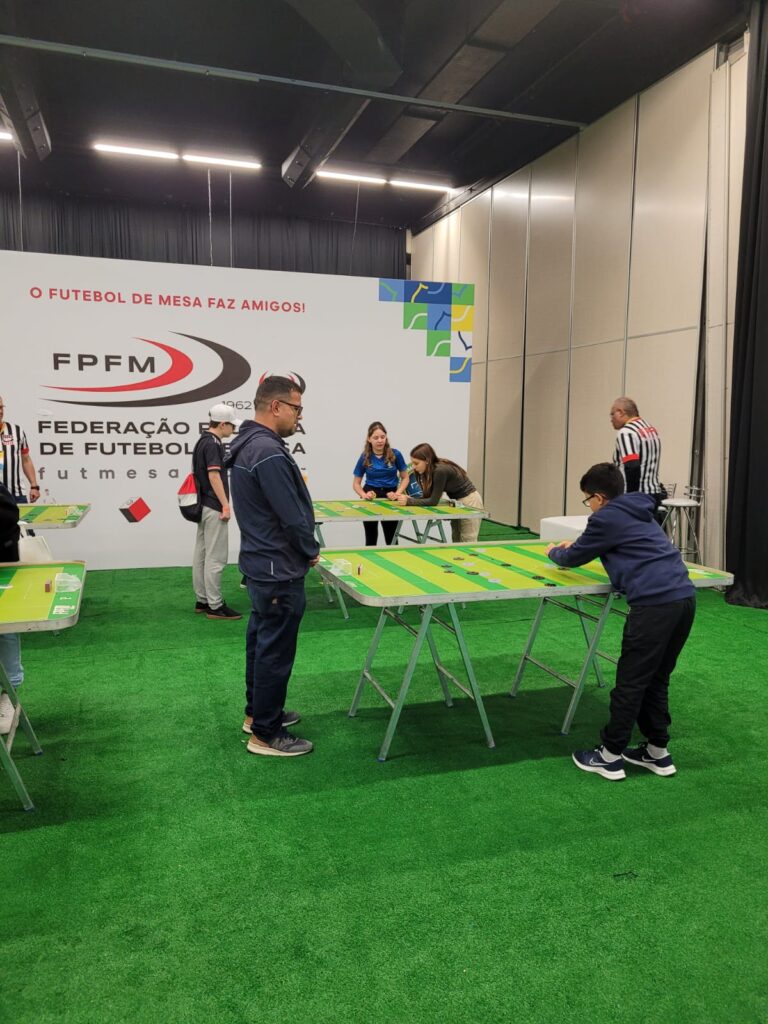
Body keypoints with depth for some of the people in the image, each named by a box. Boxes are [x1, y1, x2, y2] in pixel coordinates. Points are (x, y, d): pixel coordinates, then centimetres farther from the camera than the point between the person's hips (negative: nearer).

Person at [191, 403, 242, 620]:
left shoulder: (203, 441, 15)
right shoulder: (213, 443, -15)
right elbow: (214, 475, -22)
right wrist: (225, 505, -21)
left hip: (202, 506, 10)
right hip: (213, 508, -10)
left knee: (201, 554, 12)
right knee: (215, 557, -6)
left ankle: (202, 601, 19)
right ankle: (215, 606, -2)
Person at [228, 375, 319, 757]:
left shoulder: (247, 444, 9)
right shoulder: (268, 452, -24)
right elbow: (293, 516, -24)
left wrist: (301, 549, 13)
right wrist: (312, 551, -6)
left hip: (260, 563, 11)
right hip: (279, 570, -11)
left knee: (261, 640, 20)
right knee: (276, 651, 1)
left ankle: (257, 712, 35)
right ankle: (266, 734, 13)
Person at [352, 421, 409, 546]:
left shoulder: (395, 454, -7)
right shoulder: (365, 457, -5)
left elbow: (405, 478, 2)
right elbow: (356, 483, 3)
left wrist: (397, 493, -15)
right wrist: (364, 495, -17)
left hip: (390, 497, 0)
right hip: (371, 496, 0)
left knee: (391, 538, 9)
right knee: (371, 538, 8)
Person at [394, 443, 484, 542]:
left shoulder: (440, 471, -28)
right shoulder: (430, 471, -1)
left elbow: (433, 501, -27)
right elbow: (428, 496, -1)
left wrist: (409, 502, -28)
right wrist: (410, 499, -16)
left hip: (469, 502, -9)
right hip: (458, 502, 9)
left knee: (467, 543, -4)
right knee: (457, 540, 12)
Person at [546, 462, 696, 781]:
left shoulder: (607, 517, -2)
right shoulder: (638, 513, 24)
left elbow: (574, 558, 10)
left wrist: (554, 552, 30)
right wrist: (574, 546, 43)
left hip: (655, 603, -9)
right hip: (684, 598, 9)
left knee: (630, 681, 1)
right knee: (656, 679, 19)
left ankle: (610, 756, 12)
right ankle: (658, 751, 28)